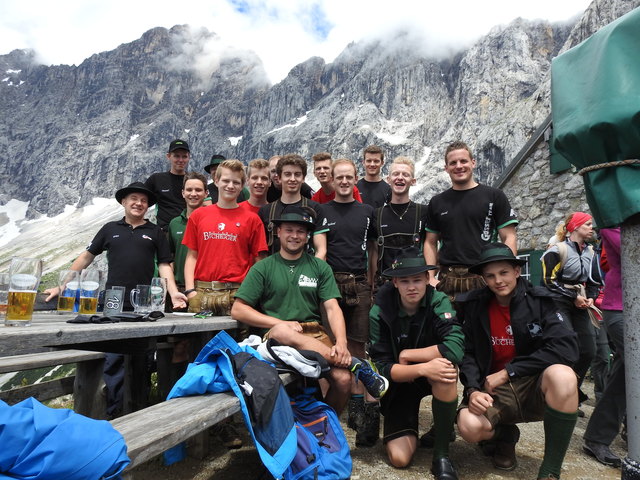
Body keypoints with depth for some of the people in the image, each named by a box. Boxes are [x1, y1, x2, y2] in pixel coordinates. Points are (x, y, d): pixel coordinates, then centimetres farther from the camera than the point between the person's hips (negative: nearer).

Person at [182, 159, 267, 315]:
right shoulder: (198, 215, 11)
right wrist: (190, 290, 0)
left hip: (236, 294, -1)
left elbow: (259, 260, 3)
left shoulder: (252, 219, 5)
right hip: (201, 293, 2)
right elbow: (192, 256, 11)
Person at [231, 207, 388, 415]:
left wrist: (341, 342, -15)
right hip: (277, 337, -2)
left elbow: (332, 308, 4)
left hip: (315, 335, 2)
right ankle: (356, 364, -25)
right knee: (282, 331, -38)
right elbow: (238, 310, 1)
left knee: (342, 379, -24)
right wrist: (279, 323, -10)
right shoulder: (262, 268, 8)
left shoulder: (320, 267, 13)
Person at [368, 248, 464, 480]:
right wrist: (422, 368, -36)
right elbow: (382, 368, -20)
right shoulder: (380, 313, -19)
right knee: (399, 458, -14)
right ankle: (409, 432, 24)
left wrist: (407, 354, -26)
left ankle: (441, 453, -17)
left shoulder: (439, 302, -20)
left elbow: (455, 348, -35)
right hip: (399, 382, 0)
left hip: (434, 378, 0)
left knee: (447, 365, -35)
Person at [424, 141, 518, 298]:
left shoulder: (494, 196, 5)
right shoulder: (437, 202, 12)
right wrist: (430, 277, 1)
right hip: (446, 281, 2)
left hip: (485, 278, -1)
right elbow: (430, 243, 13)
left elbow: (509, 238, 2)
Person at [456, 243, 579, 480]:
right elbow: (467, 353, -1)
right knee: (469, 427, -28)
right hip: (493, 391, 1)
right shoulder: (473, 306, -1)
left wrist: (508, 372, -19)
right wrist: (473, 390, -21)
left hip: (535, 386, -1)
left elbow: (566, 347, -18)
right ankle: (505, 436, 13)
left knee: (562, 375, -34)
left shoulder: (539, 300, -7)